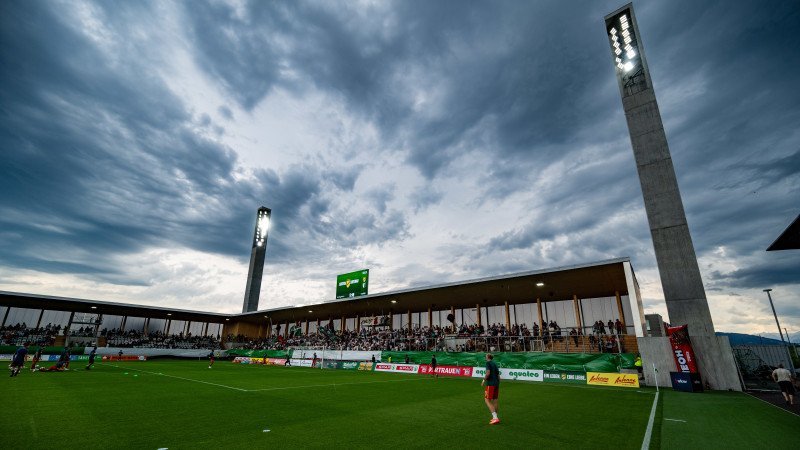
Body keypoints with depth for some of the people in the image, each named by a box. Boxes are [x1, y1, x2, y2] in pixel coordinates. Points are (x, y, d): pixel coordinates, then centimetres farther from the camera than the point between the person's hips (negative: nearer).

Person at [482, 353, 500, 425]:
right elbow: (498, 375, 18)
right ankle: (495, 417, 23)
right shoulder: (495, 364, 17)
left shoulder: (488, 363, -5)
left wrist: (483, 380, -7)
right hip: (496, 384, 8)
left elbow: (488, 373, -19)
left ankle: (495, 417, -15)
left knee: (487, 400, -6)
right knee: (494, 400, 15)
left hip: (490, 383, -8)